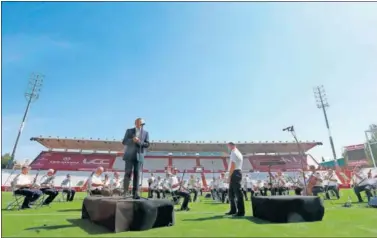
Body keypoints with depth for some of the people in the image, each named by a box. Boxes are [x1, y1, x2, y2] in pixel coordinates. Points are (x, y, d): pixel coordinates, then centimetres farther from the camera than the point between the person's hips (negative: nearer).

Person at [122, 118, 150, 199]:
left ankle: (135, 193, 1)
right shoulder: (129, 131, 10)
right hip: (129, 156, 0)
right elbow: (124, 142, 3)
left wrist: (139, 142, -15)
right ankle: (125, 192, 6)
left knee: (137, 175, -1)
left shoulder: (146, 133, 10)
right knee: (128, 173, -3)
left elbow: (147, 144, 2)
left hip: (139, 156, 1)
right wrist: (132, 140, -14)